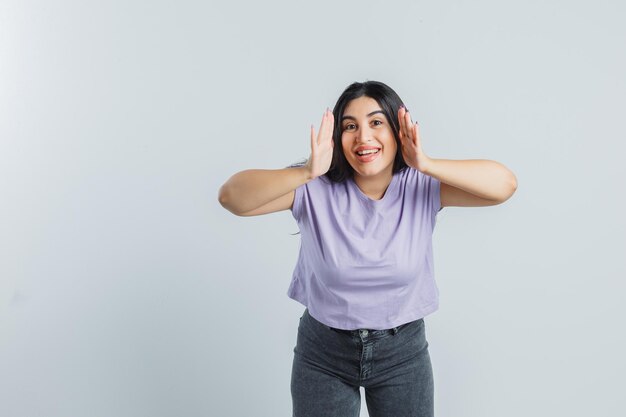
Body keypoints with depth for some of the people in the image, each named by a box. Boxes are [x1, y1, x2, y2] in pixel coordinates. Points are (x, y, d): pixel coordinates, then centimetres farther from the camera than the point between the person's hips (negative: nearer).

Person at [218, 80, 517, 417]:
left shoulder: (422, 187, -12)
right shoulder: (316, 189, -16)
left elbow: (504, 184, -22)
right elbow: (231, 197, -25)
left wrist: (427, 165, -34)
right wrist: (307, 172, -38)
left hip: (403, 351, 1)